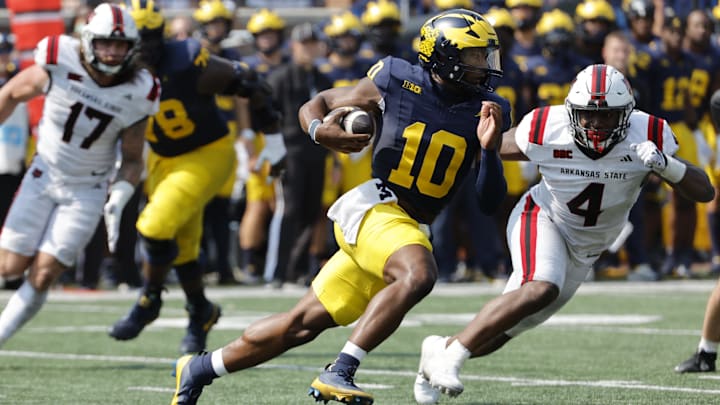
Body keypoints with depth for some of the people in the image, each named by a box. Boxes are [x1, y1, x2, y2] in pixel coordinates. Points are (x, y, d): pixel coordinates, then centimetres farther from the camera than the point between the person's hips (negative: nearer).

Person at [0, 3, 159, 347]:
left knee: (42, 276, -8)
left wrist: (119, 199, -17)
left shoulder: (136, 94, -13)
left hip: (87, 192, 0)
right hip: (44, 176, 0)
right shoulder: (59, 67, -19)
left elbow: (132, 160, -2)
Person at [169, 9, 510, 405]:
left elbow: (490, 198, 3)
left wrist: (488, 146, -13)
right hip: (372, 208, -5)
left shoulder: (483, 111, 4)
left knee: (302, 325, 7)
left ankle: (199, 369, 22)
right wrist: (320, 131, -15)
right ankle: (339, 373, -30)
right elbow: (317, 104, 8)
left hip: (410, 228, 5)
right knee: (418, 274, -35)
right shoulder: (397, 80, -5)